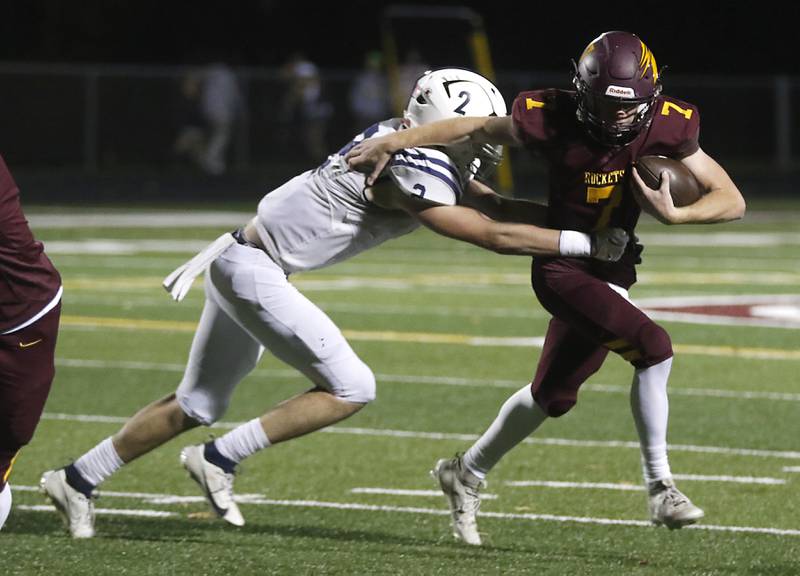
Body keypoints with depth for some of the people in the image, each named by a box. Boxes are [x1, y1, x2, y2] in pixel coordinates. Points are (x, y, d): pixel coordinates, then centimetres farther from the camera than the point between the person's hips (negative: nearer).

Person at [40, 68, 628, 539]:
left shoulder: (432, 152, 5)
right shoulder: (414, 174, -23)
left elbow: (498, 205, 10)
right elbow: (493, 236, -24)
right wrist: (586, 243, -19)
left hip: (240, 260, 10)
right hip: (254, 268, -10)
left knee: (198, 405, 18)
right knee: (351, 388, -10)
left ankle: (78, 479, 24)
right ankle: (219, 460, -6)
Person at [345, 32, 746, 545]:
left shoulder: (666, 126, -15)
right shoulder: (556, 121, -22)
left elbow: (732, 201, -12)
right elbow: (476, 128, -8)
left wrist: (673, 214, -30)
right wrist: (393, 142, -11)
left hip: (609, 270, 5)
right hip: (561, 267, -5)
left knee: (552, 396, 19)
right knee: (653, 347, -24)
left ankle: (468, 474, 41)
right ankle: (660, 488, -13)